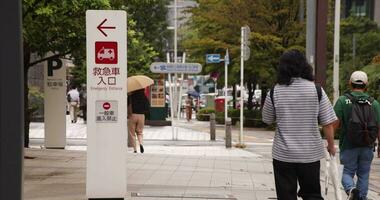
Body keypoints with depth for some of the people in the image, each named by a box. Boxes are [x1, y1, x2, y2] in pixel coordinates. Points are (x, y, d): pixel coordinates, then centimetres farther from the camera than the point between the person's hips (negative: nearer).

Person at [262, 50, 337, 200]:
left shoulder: (275, 92, -6)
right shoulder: (316, 90, -7)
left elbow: (267, 120, 7)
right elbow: (328, 123, -4)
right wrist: (331, 145, 9)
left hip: (283, 154, 0)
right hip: (310, 153, 0)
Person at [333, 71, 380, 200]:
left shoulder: (342, 100, -6)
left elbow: (335, 124, -11)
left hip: (348, 146, -1)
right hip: (367, 146, 2)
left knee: (348, 172, 10)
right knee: (363, 174, 15)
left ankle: (351, 189, -17)